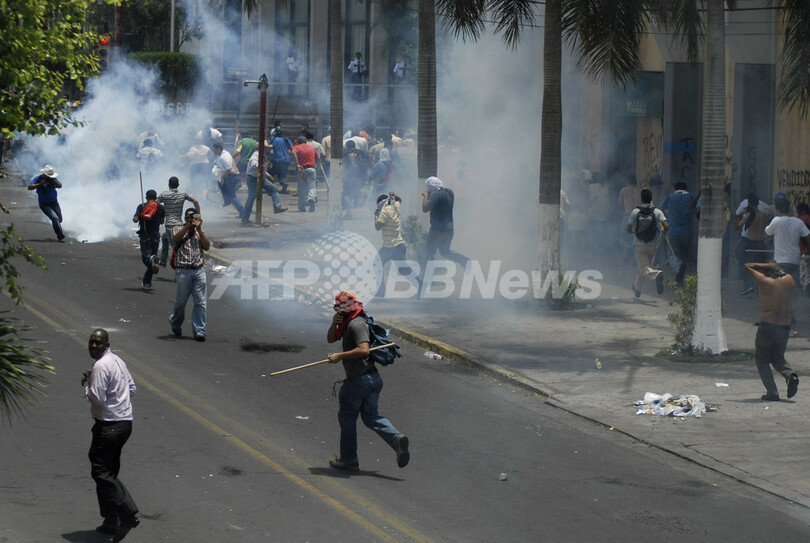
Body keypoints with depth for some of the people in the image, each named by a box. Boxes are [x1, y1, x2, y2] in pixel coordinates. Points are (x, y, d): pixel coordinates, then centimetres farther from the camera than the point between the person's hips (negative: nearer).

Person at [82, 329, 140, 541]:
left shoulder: (100, 366, -17)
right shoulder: (117, 361, 13)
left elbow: (97, 398, -21)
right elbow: (131, 387, 21)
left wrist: (86, 384, -6)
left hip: (109, 426, -10)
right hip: (125, 422, 10)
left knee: (101, 472, -7)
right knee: (109, 473, 16)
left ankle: (128, 515, -16)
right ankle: (111, 521, 19)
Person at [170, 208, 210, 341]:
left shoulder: (200, 232, 18)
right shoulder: (177, 229, 9)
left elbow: (207, 247, 3)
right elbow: (177, 238, -13)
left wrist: (199, 229, -5)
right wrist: (189, 225, -18)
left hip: (199, 270, 2)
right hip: (183, 271, -2)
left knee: (200, 302, -5)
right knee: (181, 301, 6)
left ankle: (199, 330, -2)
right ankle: (175, 323, 32)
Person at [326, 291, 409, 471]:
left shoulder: (356, 324, -16)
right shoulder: (348, 323, 16)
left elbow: (364, 350, -28)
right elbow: (331, 339, 22)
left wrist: (339, 356, -24)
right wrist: (334, 324, 2)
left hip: (359, 380, -9)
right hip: (373, 377, 9)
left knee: (347, 417, 6)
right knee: (371, 416, 9)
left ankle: (348, 459, 15)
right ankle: (397, 438, -14)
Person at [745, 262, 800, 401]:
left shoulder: (765, 282, -6)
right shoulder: (789, 281, 5)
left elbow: (747, 266, 6)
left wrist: (766, 265, 8)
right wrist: (777, 268, 24)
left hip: (767, 326, -4)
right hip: (785, 327, 4)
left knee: (762, 361, 9)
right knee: (778, 358, 22)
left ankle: (772, 392, -5)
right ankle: (790, 374, -9)